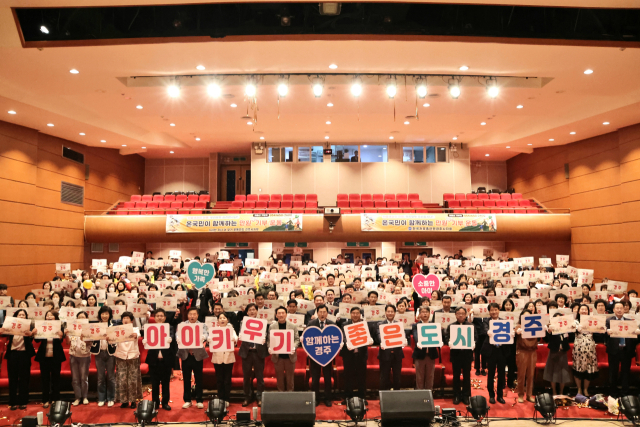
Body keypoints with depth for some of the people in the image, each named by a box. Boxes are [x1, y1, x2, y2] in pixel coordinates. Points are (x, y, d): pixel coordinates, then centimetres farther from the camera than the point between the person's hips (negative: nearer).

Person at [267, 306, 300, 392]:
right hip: (277, 356, 0)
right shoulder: (272, 326, 3)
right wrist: (269, 348, -17)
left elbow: (297, 339, 1)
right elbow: (269, 340, 1)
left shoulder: (293, 326, 2)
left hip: (290, 355, 0)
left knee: (290, 376, 8)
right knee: (279, 377, 8)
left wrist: (294, 347, -17)